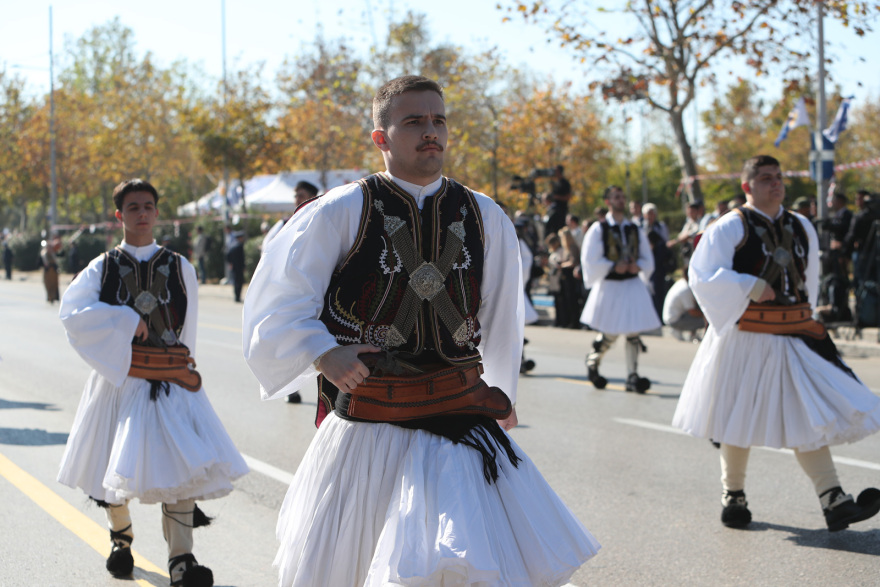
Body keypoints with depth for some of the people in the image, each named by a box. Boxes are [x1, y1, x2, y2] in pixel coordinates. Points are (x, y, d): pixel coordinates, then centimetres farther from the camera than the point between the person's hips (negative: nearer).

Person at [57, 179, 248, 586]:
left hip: (171, 381, 0)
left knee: (181, 464, -12)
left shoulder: (180, 269, 8)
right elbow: (72, 313, -13)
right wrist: (126, 321, -17)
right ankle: (121, 538, 37)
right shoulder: (102, 268, 3)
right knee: (115, 469, 10)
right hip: (119, 380, 0)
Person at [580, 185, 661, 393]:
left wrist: (638, 266, -7)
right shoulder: (598, 229, -4)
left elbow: (647, 259, 15)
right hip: (609, 286, -4)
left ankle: (632, 377, 3)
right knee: (609, 335, 1)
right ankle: (592, 361, 29)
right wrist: (614, 267, -17)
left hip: (633, 285, 4)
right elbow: (590, 261, -9)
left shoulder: (635, 230, 10)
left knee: (633, 333, -2)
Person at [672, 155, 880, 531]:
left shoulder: (802, 228, 11)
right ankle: (733, 496, 24)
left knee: (809, 415, -1)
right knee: (739, 418, 6)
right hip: (746, 339, -5)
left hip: (795, 336, 5)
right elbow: (702, 276, -16)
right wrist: (751, 288, -21)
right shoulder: (730, 228, -7)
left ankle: (833, 501, -5)